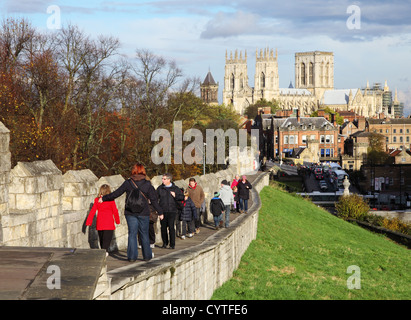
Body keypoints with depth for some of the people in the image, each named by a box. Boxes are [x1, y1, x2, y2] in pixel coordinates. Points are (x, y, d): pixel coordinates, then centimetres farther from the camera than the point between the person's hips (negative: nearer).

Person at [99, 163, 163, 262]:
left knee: (132, 234, 4)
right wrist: (160, 212, 7)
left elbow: (116, 194, 2)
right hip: (143, 213, 0)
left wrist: (104, 198, 15)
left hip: (130, 213, 0)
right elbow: (153, 200, -1)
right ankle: (147, 255, 16)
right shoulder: (147, 184, -3)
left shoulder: (128, 183, -3)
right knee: (144, 234, 10)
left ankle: (132, 256, -1)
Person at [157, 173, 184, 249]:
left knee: (171, 227, -8)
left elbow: (182, 197, 9)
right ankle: (165, 243, 20)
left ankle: (172, 244, -1)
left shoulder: (175, 188, 6)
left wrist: (175, 196, -8)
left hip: (172, 211, -2)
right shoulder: (160, 188, 9)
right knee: (163, 227, 5)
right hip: (162, 211, 2)